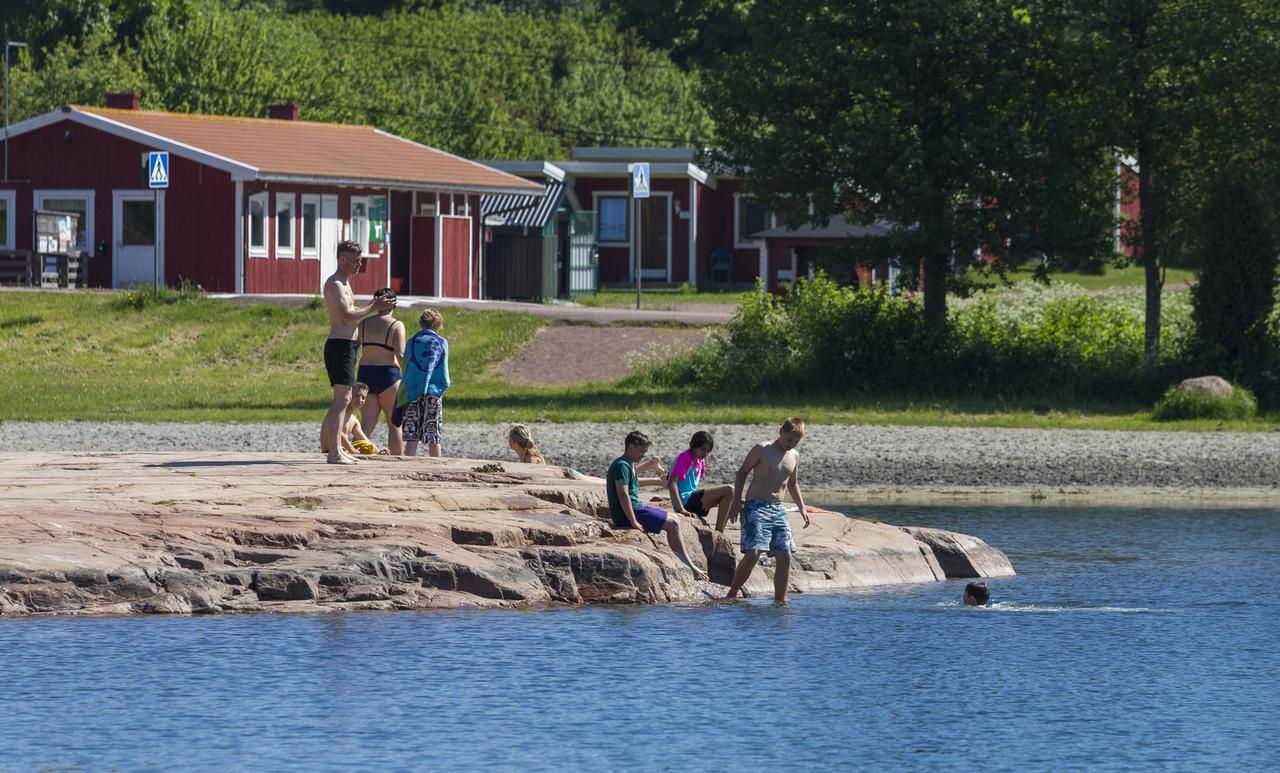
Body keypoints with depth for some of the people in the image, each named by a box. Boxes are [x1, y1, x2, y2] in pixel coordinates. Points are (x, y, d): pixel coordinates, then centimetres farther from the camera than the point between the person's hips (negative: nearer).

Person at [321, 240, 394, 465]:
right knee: (341, 399, -15)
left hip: (346, 346, 11)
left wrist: (374, 307, 13)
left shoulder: (344, 284, 21)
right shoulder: (335, 284, -12)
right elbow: (347, 315, -20)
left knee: (343, 400, 14)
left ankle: (331, 449, 18)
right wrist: (373, 308, -13)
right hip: (340, 345, -11)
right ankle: (334, 453, -21)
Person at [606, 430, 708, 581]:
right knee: (672, 523, -10)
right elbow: (623, 493, -27)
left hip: (636, 508, 11)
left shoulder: (628, 465, 17)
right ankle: (689, 567, -5)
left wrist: (657, 481, 53)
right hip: (627, 514, -11)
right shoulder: (622, 466, -16)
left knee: (674, 518, 14)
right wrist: (634, 522, -28)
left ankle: (687, 564, 11)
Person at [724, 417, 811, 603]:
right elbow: (742, 472, 0)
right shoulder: (762, 450, -5)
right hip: (756, 506, -6)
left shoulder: (794, 456, 13)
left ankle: (780, 600, 1)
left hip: (778, 509, 6)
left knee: (784, 555, -4)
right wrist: (736, 501, -8)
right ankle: (731, 595, -7)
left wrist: (802, 509, 19)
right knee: (753, 553, -18)